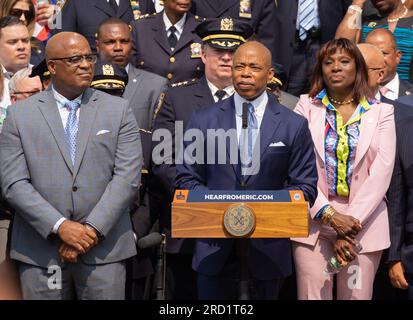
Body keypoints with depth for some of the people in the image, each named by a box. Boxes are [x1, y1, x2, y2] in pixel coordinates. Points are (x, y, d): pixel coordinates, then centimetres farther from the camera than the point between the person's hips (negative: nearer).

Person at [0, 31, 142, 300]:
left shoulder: (118, 110, 6)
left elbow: (128, 176, -3)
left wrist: (92, 229, -12)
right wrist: (60, 226, -13)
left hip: (104, 247, 0)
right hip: (40, 251, 0)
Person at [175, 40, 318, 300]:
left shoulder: (294, 125, 3)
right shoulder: (204, 120, 5)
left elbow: (305, 186, 2)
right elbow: (186, 178, 6)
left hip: (267, 249, 0)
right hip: (215, 247, 0)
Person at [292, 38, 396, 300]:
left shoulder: (381, 112, 5)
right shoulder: (306, 107, 5)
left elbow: (382, 171, -3)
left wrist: (352, 223, -12)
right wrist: (330, 215, -14)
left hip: (365, 221, 0)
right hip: (314, 219, 0)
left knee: (356, 295, 2)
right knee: (313, 296, -1)